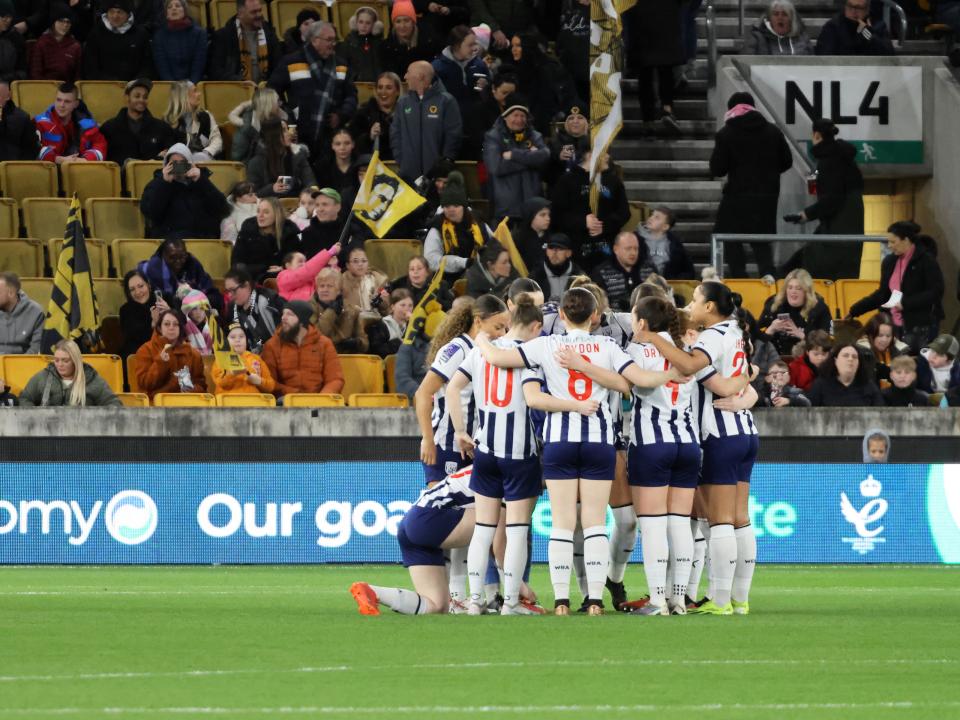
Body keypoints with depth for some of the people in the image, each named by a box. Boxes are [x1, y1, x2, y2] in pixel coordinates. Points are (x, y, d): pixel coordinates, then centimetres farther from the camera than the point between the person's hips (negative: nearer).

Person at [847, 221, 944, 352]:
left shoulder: (926, 260, -8)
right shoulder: (889, 262, 11)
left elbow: (936, 292, -13)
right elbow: (883, 294, 18)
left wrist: (906, 303, -19)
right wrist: (854, 311, 12)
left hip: (921, 327, -6)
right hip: (896, 327, 6)